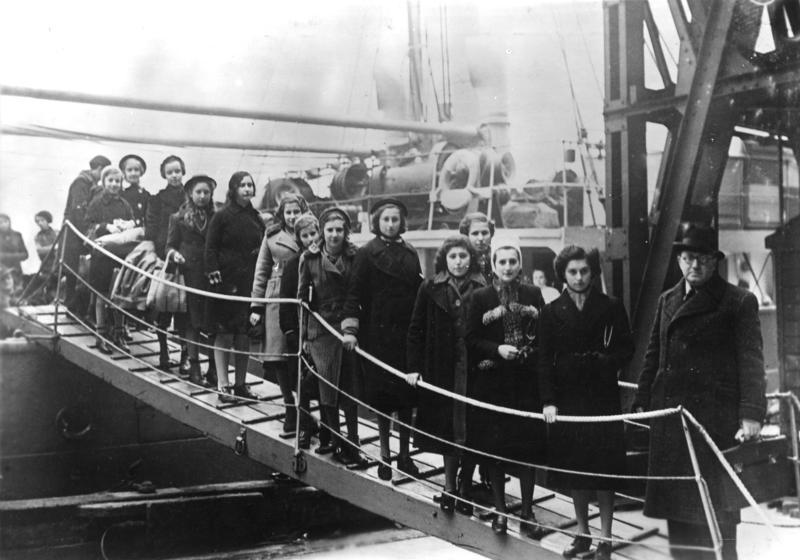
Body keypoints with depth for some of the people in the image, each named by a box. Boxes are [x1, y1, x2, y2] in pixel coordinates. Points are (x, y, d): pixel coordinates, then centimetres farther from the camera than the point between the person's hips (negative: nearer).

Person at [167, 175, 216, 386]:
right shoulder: (179, 217, 6)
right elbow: (171, 244, 8)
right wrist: (175, 254, -13)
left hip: (212, 273, 1)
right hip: (189, 272, -1)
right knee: (193, 320, 0)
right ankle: (194, 365, 6)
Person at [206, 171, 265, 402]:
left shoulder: (256, 219, 12)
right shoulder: (222, 217, -3)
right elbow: (210, 248, -4)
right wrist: (214, 276, -13)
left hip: (250, 283, 5)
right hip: (227, 282, -4)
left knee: (244, 336, 7)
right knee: (224, 335, -1)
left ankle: (240, 383, 16)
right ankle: (222, 385, 4)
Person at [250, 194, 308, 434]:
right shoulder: (272, 236, 10)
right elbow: (261, 272, 11)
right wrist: (256, 306, 8)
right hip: (277, 299, 1)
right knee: (279, 356, -2)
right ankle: (292, 409, 9)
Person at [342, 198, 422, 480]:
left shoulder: (410, 254, 9)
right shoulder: (366, 254, -2)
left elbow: (419, 294, 11)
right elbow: (354, 294, -5)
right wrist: (350, 329, -15)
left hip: (407, 333, 3)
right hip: (378, 334, -3)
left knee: (407, 398, 6)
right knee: (382, 396, 3)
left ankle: (404, 454, 19)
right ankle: (384, 454, 17)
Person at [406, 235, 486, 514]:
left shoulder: (483, 290, -1)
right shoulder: (430, 289, 1)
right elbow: (416, 329, 2)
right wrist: (413, 367, -3)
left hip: (474, 369, 0)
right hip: (442, 370, 1)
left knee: (471, 430, 3)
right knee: (448, 429, 8)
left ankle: (466, 486, 18)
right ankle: (449, 487, 21)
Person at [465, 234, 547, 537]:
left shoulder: (533, 294, 6)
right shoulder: (481, 297, 2)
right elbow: (471, 339, -2)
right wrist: (497, 349, -15)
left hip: (526, 381, 1)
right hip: (491, 382, -1)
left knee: (528, 446, 3)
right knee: (494, 447, 4)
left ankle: (527, 512, 15)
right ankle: (500, 510, 18)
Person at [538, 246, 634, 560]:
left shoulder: (611, 308, 0)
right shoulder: (552, 312, 4)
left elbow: (627, 348, 3)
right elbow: (545, 360, 1)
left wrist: (607, 361, -16)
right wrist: (548, 400, -7)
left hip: (603, 397, -2)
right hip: (567, 398, 2)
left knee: (604, 469, 1)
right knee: (575, 468, 11)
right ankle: (582, 534, 26)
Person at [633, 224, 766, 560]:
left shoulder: (739, 302, 0)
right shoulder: (667, 300, 16)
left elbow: (751, 359, -6)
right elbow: (653, 355, 18)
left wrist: (751, 413, -15)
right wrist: (641, 402, 12)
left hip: (714, 418, -5)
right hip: (669, 414, 5)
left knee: (716, 506, -1)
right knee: (676, 502, 10)